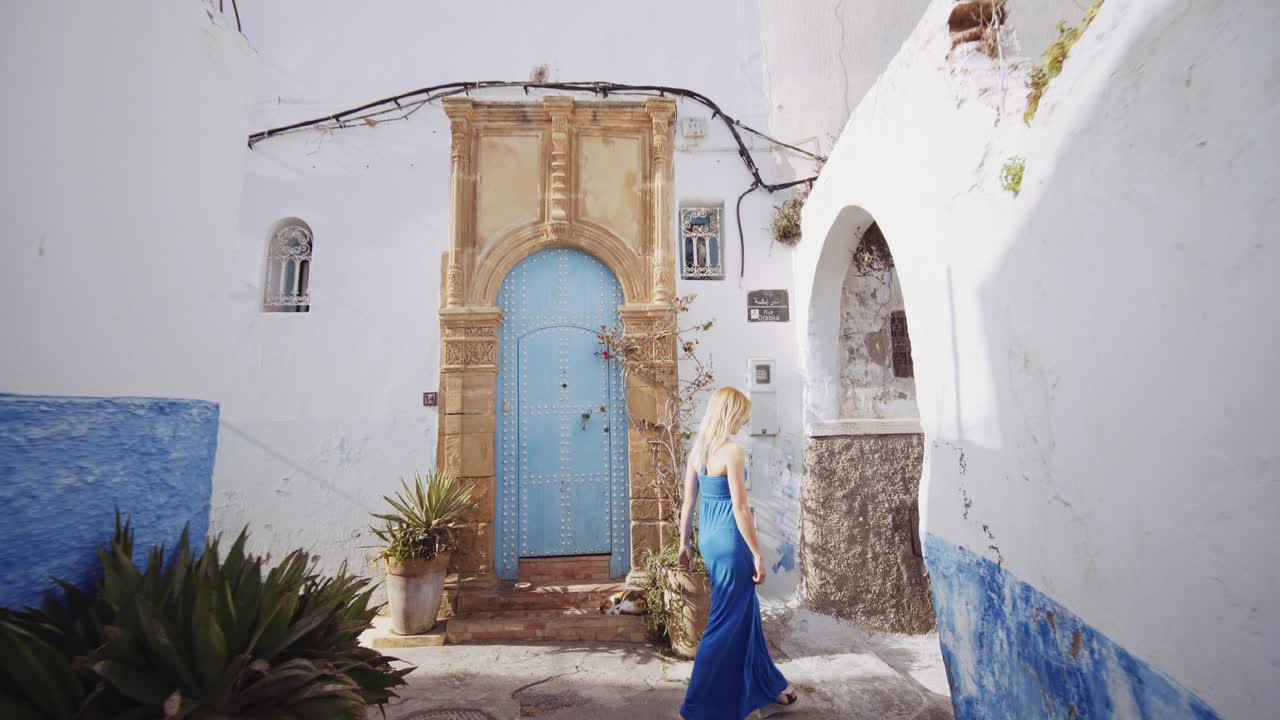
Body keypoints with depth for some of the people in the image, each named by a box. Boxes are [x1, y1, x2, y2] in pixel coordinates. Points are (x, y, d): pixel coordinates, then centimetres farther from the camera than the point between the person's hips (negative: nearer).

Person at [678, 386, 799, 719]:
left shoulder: (697, 448, 4)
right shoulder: (732, 451, -19)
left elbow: (688, 501, 8)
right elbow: (740, 509, -19)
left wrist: (684, 543, 16)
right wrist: (758, 554, -11)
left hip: (708, 539, 9)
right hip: (729, 542, -8)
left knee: (746, 616, 22)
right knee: (725, 624, 6)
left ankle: (768, 693, 39)